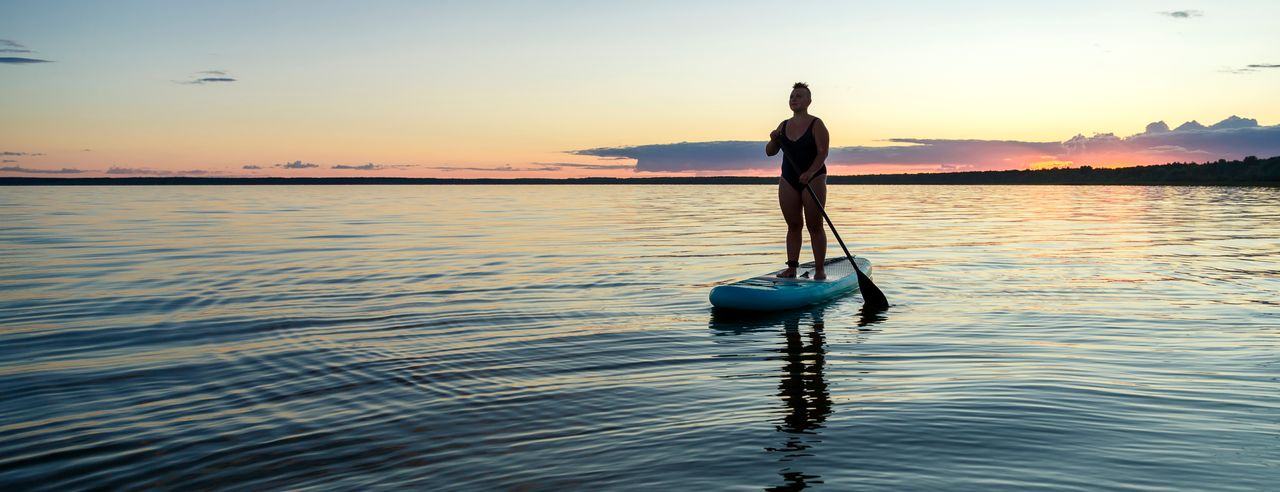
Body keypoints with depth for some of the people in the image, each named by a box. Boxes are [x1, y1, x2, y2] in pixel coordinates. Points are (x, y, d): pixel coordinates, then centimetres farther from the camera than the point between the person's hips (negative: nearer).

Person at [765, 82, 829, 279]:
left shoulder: (816, 125, -6)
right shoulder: (784, 126, 10)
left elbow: (823, 152, -15)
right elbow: (770, 152, 10)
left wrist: (810, 173, -29)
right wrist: (774, 140, -12)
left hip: (813, 180, -5)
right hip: (788, 181, 5)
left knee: (815, 226, -3)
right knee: (793, 226, 6)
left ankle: (820, 270, 1)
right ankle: (792, 268, 8)